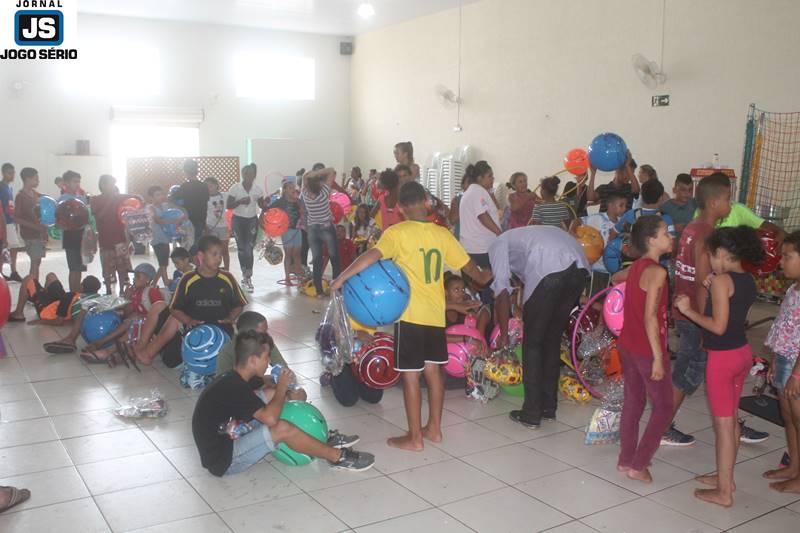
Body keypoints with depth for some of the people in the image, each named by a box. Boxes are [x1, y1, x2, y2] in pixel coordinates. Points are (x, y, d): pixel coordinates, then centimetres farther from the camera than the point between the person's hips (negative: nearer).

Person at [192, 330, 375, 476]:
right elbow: (270, 418, -32)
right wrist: (282, 387, -15)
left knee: (271, 396, 4)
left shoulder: (231, 379, 5)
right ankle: (338, 457, -7)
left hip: (222, 442, 10)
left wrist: (282, 390, -3)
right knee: (282, 429, -25)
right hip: (224, 461, -10)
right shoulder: (235, 387, -25)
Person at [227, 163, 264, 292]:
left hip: (252, 220, 0)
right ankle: (246, 275, 16)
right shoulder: (235, 188, -10)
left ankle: (248, 277, 2)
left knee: (249, 249, -5)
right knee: (241, 248, 4)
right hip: (238, 220, 0)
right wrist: (240, 201, -24)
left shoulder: (258, 189, -5)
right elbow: (228, 205, -8)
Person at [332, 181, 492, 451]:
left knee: (410, 374, 2)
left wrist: (341, 278, -19)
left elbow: (372, 256, -24)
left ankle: (414, 437, 9)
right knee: (433, 370, 16)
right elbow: (468, 265, 14)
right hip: (436, 313, 5)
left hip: (410, 314, -5)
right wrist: (483, 278, 34)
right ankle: (434, 428, 26)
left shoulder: (397, 232, -9)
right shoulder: (442, 233, 5)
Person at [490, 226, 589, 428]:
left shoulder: (498, 245, 20)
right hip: (580, 269, 7)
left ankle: (531, 414, 13)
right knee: (552, 339, 20)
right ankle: (549, 408, 29)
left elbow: (502, 290, 8)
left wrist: (504, 334, 14)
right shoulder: (522, 238, 40)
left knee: (532, 343, 9)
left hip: (550, 271, -7)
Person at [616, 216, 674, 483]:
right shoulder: (657, 271, -19)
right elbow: (650, 317, -23)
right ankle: (638, 465, 6)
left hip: (628, 345, 8)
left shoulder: (636, 266, 6)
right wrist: (658, 357, -21)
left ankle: (626, 459, 25)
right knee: (663, 409, 5)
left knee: (633, 403, 17)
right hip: (647, 349, -8)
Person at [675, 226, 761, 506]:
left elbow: (718, 326, -22)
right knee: (731, 419, 19)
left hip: (723, 357, -8)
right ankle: (725, 477, 32)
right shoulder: (748, 280, 6)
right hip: (742, 353, 9)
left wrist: (688, 310, -13)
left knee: (723, 423, 0)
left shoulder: (722, 280, -19)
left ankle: (724, 492, 10)